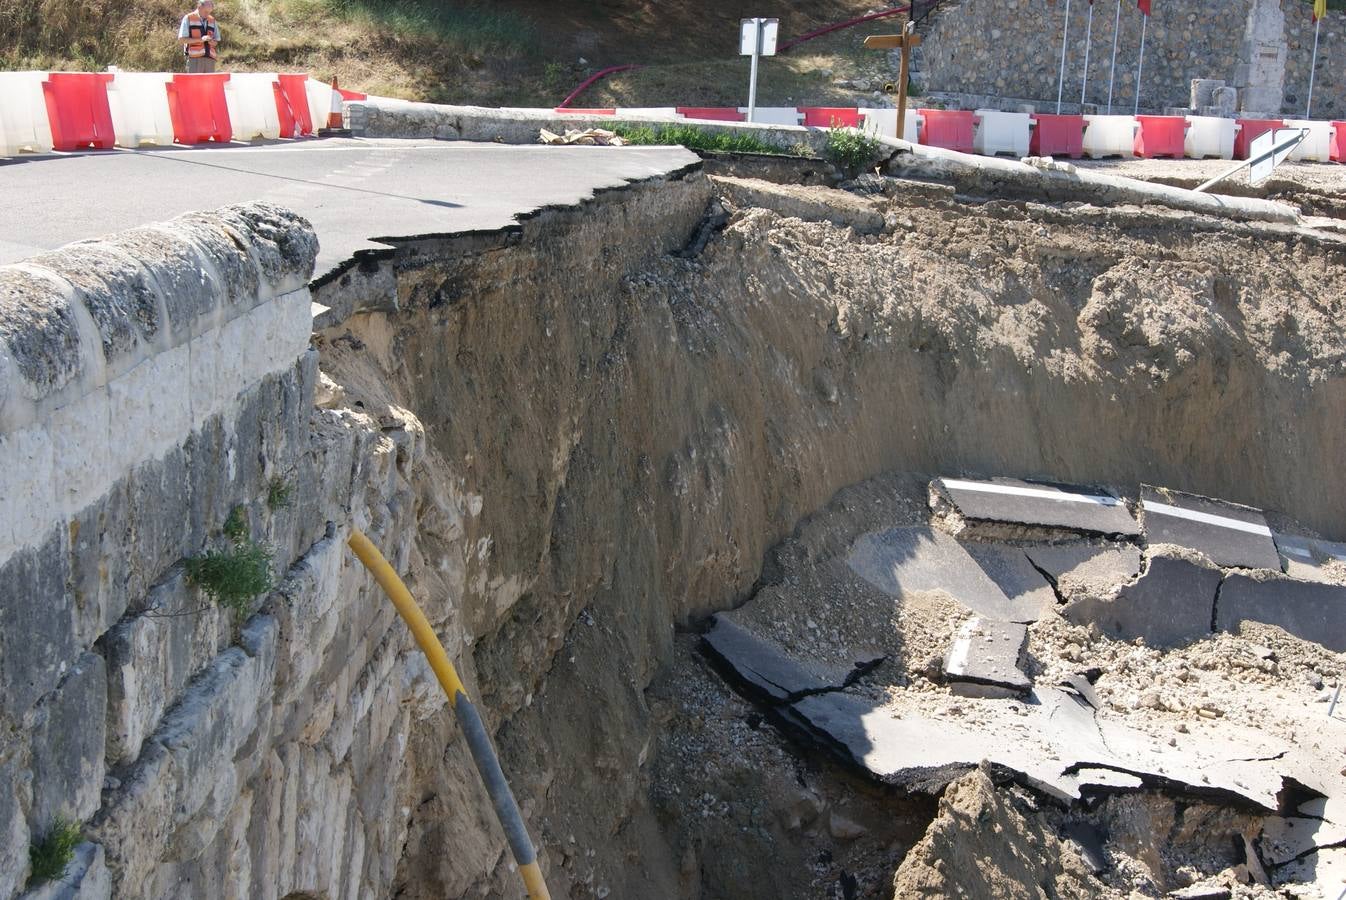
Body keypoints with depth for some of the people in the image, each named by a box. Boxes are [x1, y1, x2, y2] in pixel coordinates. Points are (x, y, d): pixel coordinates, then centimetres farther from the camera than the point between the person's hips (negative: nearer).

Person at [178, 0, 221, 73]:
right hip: (194, 59, -4)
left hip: (210, 59, 4)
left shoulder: (212, 21, 17)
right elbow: (181, 39, -3)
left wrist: (213, 42, -5)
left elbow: (216, 41, 21)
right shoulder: (188, 18, 3)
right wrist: (200, 39, -14)